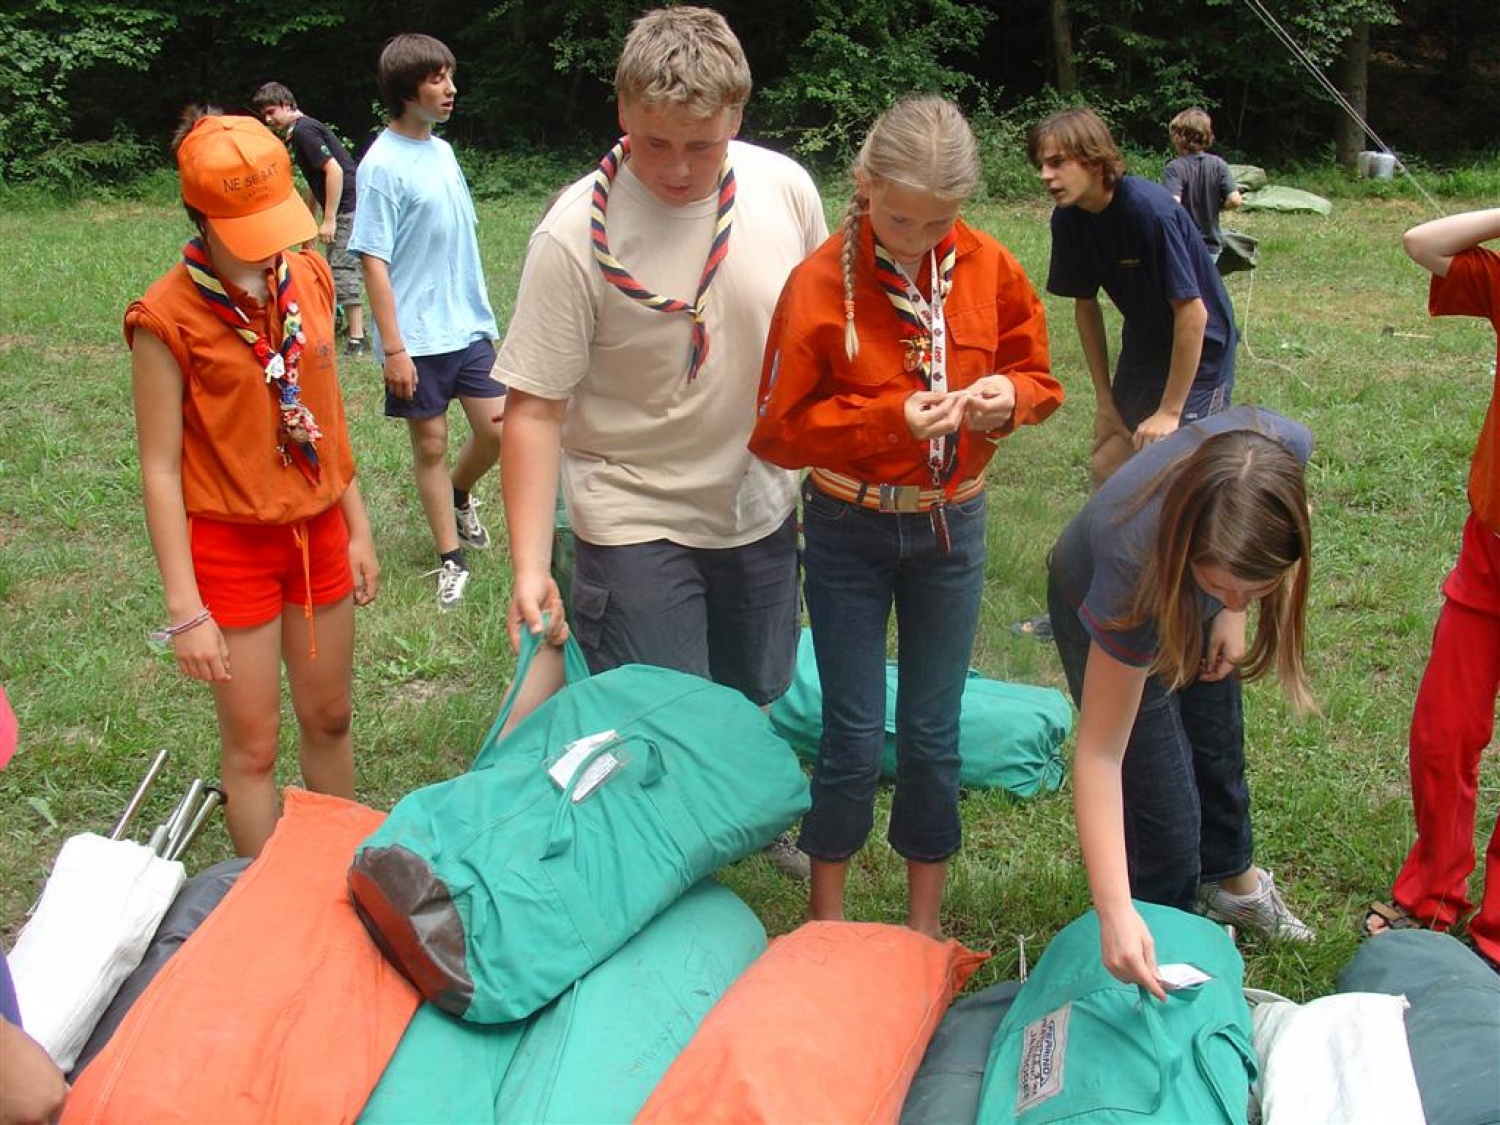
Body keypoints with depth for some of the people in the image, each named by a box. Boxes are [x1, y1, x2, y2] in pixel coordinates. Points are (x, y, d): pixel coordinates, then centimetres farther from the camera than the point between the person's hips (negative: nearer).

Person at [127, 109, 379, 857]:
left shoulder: (309, 279, 1)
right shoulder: (167, 317, -16)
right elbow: (160, 468, -14)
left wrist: (358, 529, 12)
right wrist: (185, 611, -15)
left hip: (317, 531, 5)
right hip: (230, 546, -5)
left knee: (329, 718, 16)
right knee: (253, 746, 5)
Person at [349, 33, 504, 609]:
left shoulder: (442, 151, 9)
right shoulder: (382, 165, -14)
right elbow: (373, 261, -15)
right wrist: (393, 347, -17)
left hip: (469, 324, 6)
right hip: (418, 337, -6)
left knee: (497, 430, 5)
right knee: (430, 445, 6)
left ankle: (458, 496, 35)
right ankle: (451, 558, 19)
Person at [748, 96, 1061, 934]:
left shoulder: (989, 269, -5)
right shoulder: (821, 284, -15)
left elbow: (1038, 375, 9)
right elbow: (778, 430, -13)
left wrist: (1008, 397, -15)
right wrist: (891, 420, -24)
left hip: (954, 526, 3)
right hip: (848, 530, -3)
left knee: (934, 733, 11)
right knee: (855, 736, 4)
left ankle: (925, 924, 29)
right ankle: (827, 919, 25)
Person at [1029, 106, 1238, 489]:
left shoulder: (1149, 210, -28)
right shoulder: (1068, 220, -9)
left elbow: (1193, 312, -26)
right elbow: (1085, 304, 3)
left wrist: (1169, 411, -22)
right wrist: (1104, 399, 3)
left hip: (1199, 352, -7)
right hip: (1143, 349, 7)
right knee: (1106, 468, 7)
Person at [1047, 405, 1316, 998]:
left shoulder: (1284, 450, -40)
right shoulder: (1137, 566, -49)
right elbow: (1100, 753, -40)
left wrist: (1234, 610, -13)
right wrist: (1114, 912, -46)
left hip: (1186, 595, 5)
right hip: (1097, 609, -5)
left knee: (1218, 748, 27)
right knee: (1165, 822, -3)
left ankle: (1231, 881, 55)